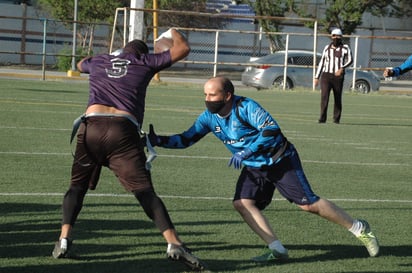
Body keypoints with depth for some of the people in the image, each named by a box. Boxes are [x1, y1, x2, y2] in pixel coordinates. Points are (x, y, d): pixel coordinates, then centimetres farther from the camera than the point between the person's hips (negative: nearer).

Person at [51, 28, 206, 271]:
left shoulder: (99, 62, 27)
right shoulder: (144, 62, 18)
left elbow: (80, 65, 52)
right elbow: (183, 49, 22)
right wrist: (173, 33, 43)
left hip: (91, 126, 2)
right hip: (123, 130, -2)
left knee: (78, 185, 18)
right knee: (144, 190, -6)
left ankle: (64, 240, 4)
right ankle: (174, 243, -18)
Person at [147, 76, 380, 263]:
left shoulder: (245, 107, -25)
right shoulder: (210, 117, -5)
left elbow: (271, 129, -34)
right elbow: (186, 139, 0)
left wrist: (246, 152, -37)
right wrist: (158, 141, -14)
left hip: (281, 161, -7)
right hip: (255, 168, 7)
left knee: (308, 204, -10)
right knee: (243, 203, -13)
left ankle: (360, 229, 5)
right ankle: (277, 250, -8)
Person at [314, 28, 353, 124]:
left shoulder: (345, 48, 3)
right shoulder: (327, 48, 14)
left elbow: (350, 60, -11)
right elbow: (321, 62, 18)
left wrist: (342, 68, -28)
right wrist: (316, 77, 14)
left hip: (338, 76, -2)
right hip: (326, 75, 2)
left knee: (338, 98, 4)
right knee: (324, 96, -12)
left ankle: (336, 118, 14)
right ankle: (322, 118, -14)